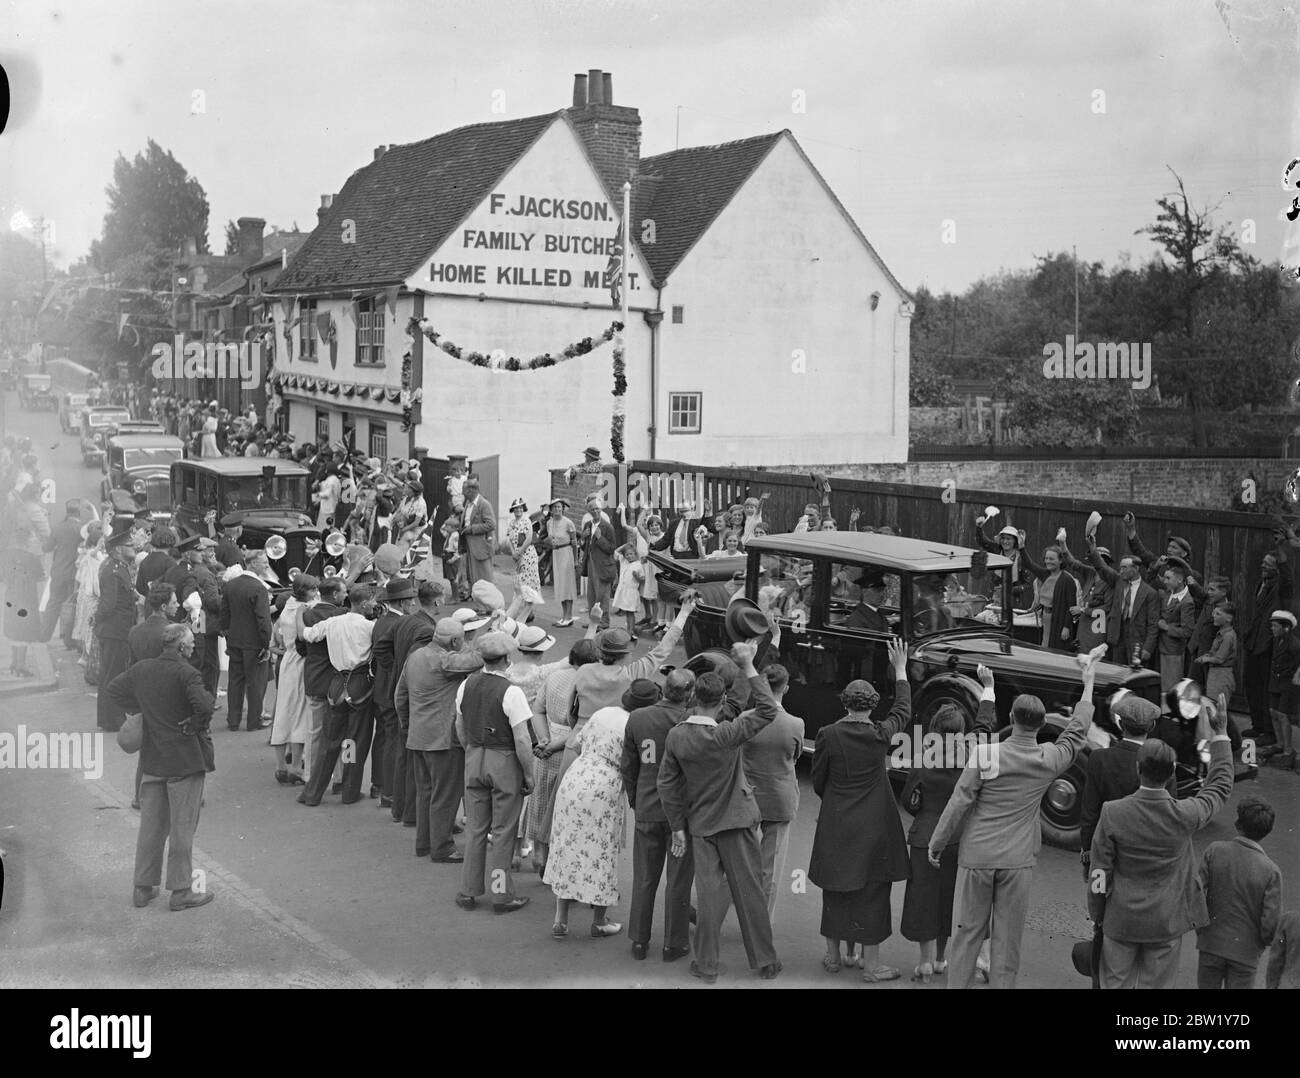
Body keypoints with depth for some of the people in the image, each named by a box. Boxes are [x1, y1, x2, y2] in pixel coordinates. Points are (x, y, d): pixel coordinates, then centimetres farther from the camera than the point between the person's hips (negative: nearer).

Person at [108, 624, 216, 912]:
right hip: (185, 759, -6)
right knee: (183, 827, 3)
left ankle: (143, 888, 21)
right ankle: (181, 891, 8)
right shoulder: (186, 673, -17)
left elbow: (112, 688, 17)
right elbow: (203, 705, -31)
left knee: (150, 825, 15)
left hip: (152, 759, 6)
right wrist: (196, 726, -13)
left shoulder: (142, 669, 3)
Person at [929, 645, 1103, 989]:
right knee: (1008, 938, 8)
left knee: (967, 932, 8)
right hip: (1017, 861, 1)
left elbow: (959, 802, -8)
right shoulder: (1049, 760, -3)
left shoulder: (986, 755, -9)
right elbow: (1076, 732, 14)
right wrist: (1089, 682, 24)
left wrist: (936, 843, 3)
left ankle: (957, 985, 13)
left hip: (976, 857, -1)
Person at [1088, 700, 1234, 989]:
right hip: (1167, 921, 0)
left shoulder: (1112, 813, -18)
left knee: (1115, 984, 14)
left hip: (1121, 921, 0)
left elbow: (1100, 873, -10)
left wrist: (1097, 916, 5)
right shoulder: (1184, 816, -17)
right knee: (1156, 985, 12)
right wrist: (1220, 735, 9)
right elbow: (1220, 786, 3)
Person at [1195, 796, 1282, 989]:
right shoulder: (1271, 872, -16)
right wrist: (1263, 942, 6)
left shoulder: (1214, 851, -12)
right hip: (1246, 950, -2)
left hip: (1211, 944, 2)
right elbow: (1271, 922, -16)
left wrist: (1200, 927, 3)